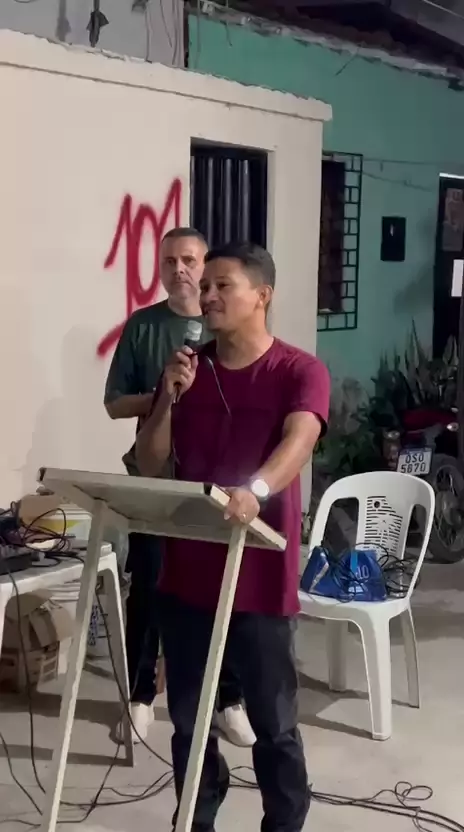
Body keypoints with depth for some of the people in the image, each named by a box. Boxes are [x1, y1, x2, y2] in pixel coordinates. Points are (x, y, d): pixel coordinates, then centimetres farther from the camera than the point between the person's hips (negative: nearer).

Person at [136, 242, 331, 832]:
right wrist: (168, 399, -11)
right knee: (188, 721, 15)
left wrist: (254, 490, -46)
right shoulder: (186, 371, 8)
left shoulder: (300, 372, -7)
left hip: (259, 578, -4)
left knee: (274, 725, 7)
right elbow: (149, 466, 5)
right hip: (185, 575, 5)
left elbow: (298, 441, -26)